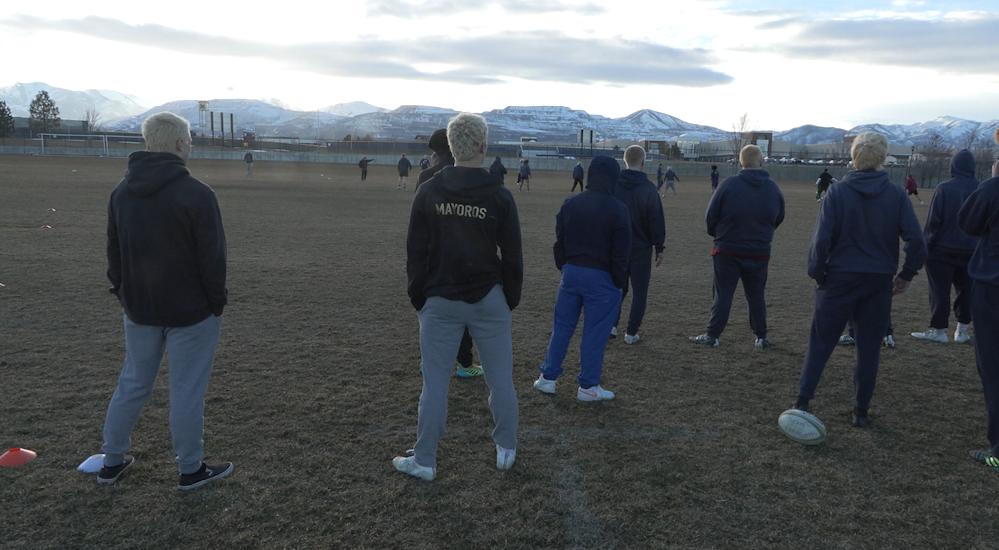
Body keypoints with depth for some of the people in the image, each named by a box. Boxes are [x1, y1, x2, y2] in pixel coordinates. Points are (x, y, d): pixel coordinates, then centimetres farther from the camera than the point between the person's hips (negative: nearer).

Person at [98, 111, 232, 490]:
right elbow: (213, 257, -16)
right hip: (191, 311, -6)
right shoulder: (196, 194, -18)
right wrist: (217, 302, -3)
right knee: (187, 391, 4)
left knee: (132, 383, 19)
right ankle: (191, 470, 16)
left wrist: (124, 294, 21)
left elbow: (114, 252, 12)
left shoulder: (121, 192, 4)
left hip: (139, 309, 6)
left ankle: (112, 462, 30)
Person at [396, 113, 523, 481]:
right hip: (488, 300, 0)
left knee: (435, 382, 7)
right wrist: (511, 298, 11)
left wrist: (418, 298, 10)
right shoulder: (499, 196, -6)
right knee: (500, 379, 13)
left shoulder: (429, 192, -3)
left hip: (440, 301, 1)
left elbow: (415, 252, 0)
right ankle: (506, 450, 26)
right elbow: (512, 256, -2)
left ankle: (424, 461, 15)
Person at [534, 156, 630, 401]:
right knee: (595, 333, 4)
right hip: (601, 278, -4)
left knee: (562, 326, 14)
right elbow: (621, 253, -10)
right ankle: (588, 386, 12)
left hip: (571, 272, 4)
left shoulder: (570, 204, 3)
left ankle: (547, 377, 19)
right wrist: (620, 282, 0)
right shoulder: (617, 210, -11)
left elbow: (559, 241, 8)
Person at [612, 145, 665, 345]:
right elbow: (657, 221, -9)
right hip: (641, 248, -3)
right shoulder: (648, 189, -12)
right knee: (639, 291, 8)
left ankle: (611, 324, 9)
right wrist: (659, 248, 0)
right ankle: (631, 333, 9)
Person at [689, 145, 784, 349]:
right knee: (757, 295, 13)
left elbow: (710, 216, -8)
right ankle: (761, 337, 18)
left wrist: (716, 234, 11)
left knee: (723, 294, 3)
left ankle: (712, 335, 5)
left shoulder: (729, 184, -13)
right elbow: (778, 219, 12)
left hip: (728, 251, -3)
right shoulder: (774, 189, 1)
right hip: (760, 253, 3)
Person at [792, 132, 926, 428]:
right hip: (879, 283, 2)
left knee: (821, 342, 8)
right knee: (869, 348, 12)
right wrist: (905, 275, 6)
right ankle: (861, 412, 18)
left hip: (839, 280, -1)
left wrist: (817, 272, 0)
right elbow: (917, 242, -7)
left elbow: (822, 239, -13)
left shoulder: (837, 192, -8)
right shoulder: (896, 195, -3)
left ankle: (802, 401, 1)